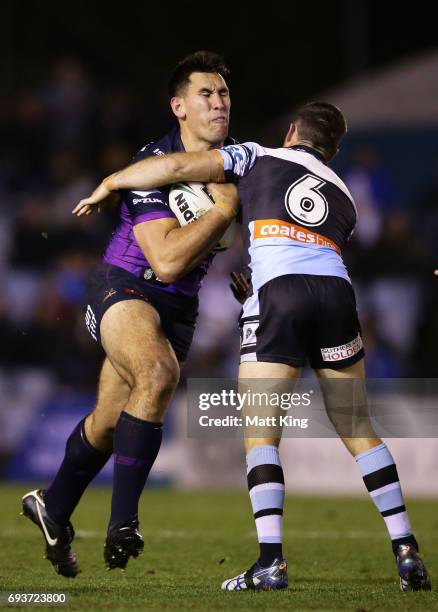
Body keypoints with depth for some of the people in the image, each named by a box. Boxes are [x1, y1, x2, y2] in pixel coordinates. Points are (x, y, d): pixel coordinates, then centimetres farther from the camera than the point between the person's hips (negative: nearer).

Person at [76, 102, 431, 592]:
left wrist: (107, 184, 22)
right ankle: (406, 552, 8)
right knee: (358, 430, 13)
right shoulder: (343, 196, 29)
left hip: (277, 292, -4)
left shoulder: (258, 158, 18)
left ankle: (270, 561, -11)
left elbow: (179, 167, 10)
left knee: (261, 435, 1)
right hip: (336, 291, 4)